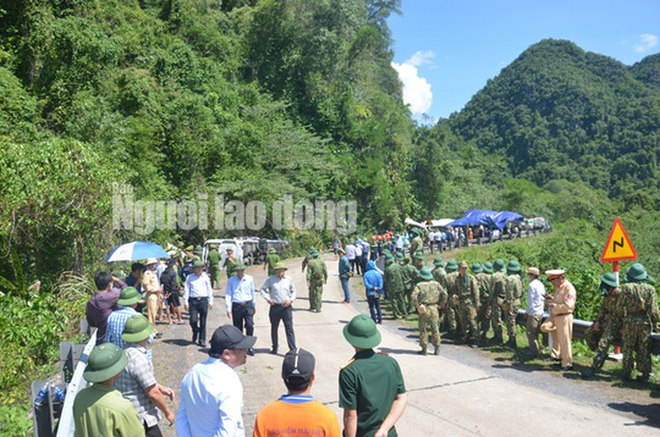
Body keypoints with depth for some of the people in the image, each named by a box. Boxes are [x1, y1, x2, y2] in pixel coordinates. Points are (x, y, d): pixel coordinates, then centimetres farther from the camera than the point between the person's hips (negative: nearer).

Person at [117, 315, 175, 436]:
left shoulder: (124, 352, 3)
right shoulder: (139, 359, -27)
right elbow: (153, 393, -22)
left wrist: (160, 387, 15)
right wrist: (167, 412, -9)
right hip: (142, 420, -9)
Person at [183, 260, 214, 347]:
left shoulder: (205, 277, 9)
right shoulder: (189, 277, 5)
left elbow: (209, 289, 12)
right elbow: (186, 290, 5)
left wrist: (210, 301, 10)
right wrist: (185, 302, 0)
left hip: (204, 300, 1)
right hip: (193, 301, -1)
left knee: (203, 322, 4)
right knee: (193, 320, -8)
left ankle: (202, 340, 15)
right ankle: (195, 332, 25)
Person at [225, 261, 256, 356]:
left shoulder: (250, 279, 6)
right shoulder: (231, 280, 1)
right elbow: (228, 295, 2)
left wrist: (254, 306, 20)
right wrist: (228, 308, -5)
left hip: (248, 305, 0)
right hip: (236, 306, 0)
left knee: (250, 325, -14)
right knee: (238, 328, 6)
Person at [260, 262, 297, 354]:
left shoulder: (289, 279, 3)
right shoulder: (270, 279, -2)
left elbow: (293, 291, 14)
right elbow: (262, 289, 6)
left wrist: (291, 300, -3)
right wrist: (267, 298, -7)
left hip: (286, 307, 0)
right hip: (275, 307, 0)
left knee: (289, 329, -5)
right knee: (274, 328, 14)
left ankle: (293, 349, -4)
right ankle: (275, 347, 31)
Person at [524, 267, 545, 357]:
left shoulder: (532, 285, -16)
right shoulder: (541, 284, 10)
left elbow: (530, 301, -15)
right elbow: (543, 298, 15)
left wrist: (526, 312, -6)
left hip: (533, 313, -9)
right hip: (540, 312, 9)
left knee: (530, 332, 0)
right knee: (535, 332, 17)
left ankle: (535, 351, 3)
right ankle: (536, 349, 23)